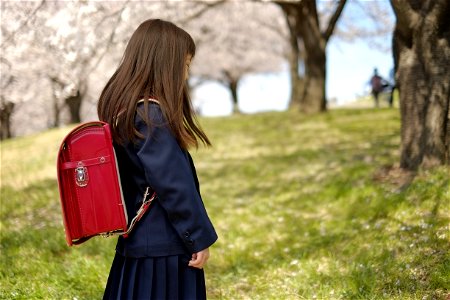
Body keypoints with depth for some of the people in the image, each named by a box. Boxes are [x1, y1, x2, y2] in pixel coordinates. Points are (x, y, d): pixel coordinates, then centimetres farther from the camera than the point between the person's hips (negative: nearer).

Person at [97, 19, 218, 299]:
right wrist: (200, 238, -12)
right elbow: (174, 184, -20)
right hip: (164, 248, -9)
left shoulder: (121, 111, 9)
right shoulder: (151, 115, -19)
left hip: (135, 243, 9)